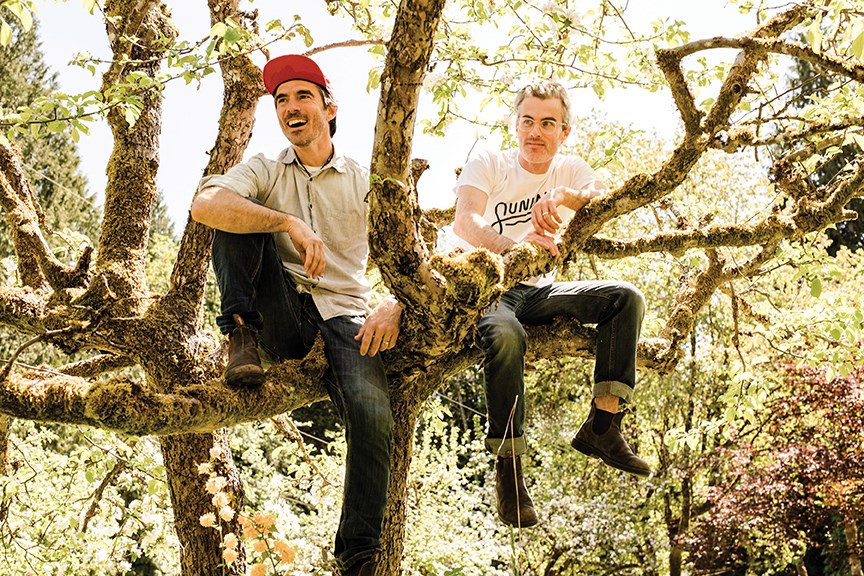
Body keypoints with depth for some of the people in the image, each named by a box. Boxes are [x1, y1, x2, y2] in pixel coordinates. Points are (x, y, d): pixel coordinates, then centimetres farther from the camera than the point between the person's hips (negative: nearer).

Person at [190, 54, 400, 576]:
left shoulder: (365, 182, 11)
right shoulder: (265, 172, 9)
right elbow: (204, 205, -15)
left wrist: (394, 305, -17)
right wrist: (291, 223, -25)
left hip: (345, 316, 0)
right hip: (282, 316, 1)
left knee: (373, 418, -27)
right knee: (239, 216, -15)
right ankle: (242, 336, -19)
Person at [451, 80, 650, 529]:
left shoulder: (569, 169, 7)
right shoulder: (488, 164, -4)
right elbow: (464, 223, -23)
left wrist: (564, 196, -37)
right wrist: (510, 245, -44)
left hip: (540, 291, 5)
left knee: (626, 298, -16)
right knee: (506, 337, -38)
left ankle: (602, 424, -20)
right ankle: (508, 470, -28)